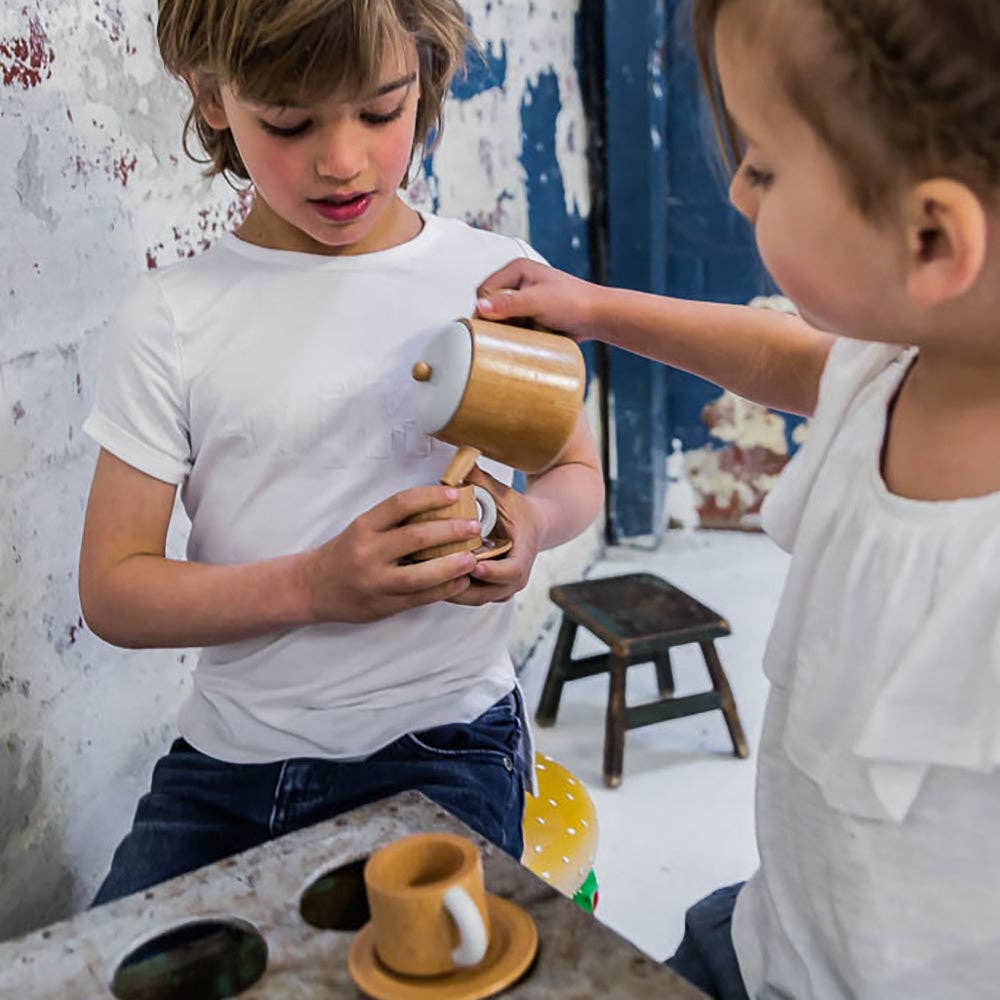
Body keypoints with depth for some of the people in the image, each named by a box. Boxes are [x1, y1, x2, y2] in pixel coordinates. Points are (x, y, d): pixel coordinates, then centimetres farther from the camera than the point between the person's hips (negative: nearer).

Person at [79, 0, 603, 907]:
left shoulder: (500, 279, 0)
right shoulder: (173, 321, -3)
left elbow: (579, 470, 13)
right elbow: (112, 588, -3)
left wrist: (532, 518, -11)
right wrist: (314, 585, -20)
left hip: (439, 749, -1)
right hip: (225, 756, 1)